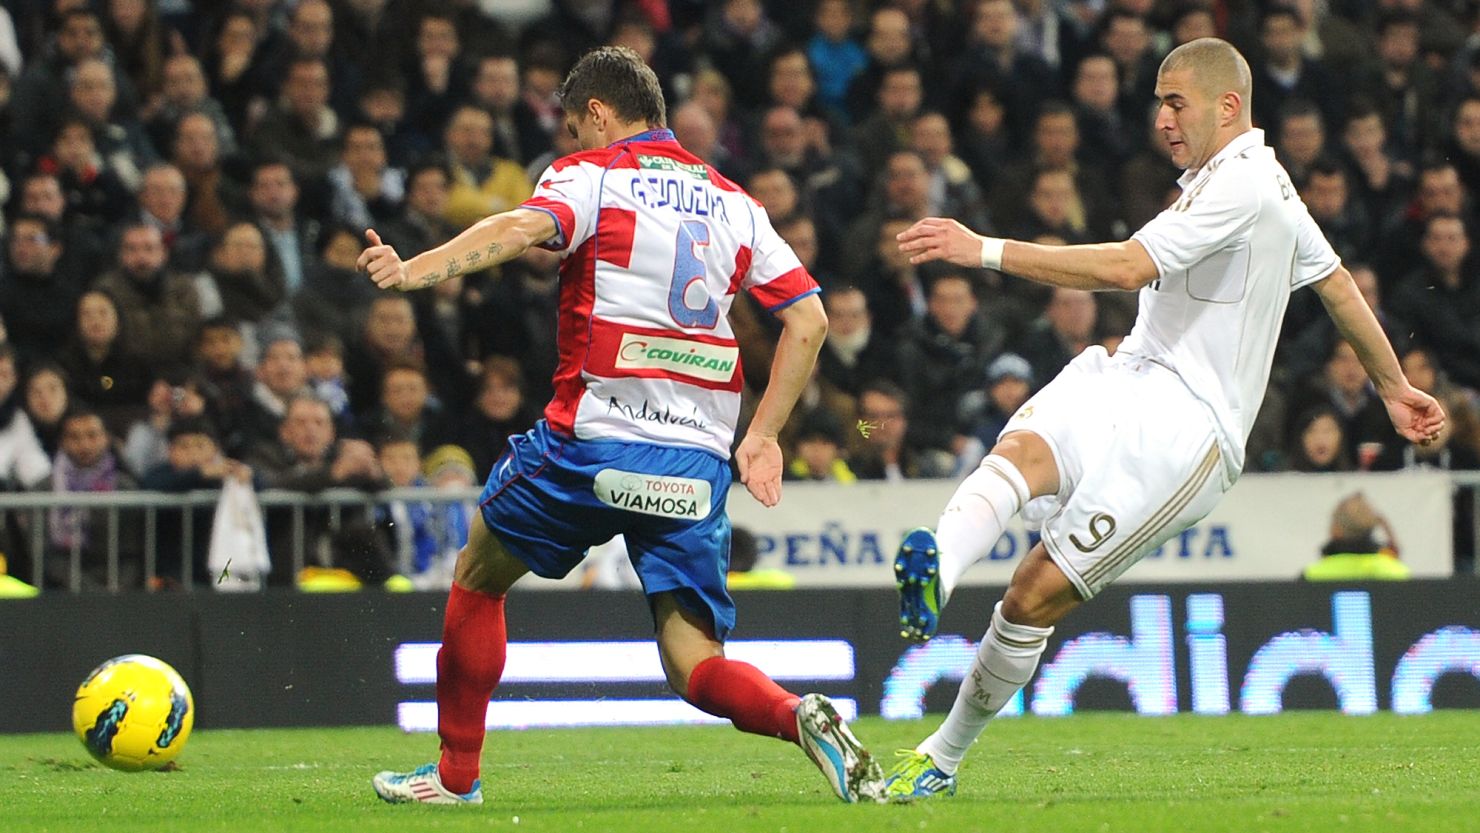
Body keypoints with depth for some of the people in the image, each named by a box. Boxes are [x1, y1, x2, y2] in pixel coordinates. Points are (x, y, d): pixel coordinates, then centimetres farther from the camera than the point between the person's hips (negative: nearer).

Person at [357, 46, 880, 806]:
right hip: (699, 460, 4)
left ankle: (456, 773, 25)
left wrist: (411, 272, -32)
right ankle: (799, 717, -28)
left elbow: (522, 229, -19)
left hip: (593, 439, -4)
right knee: (694, 665, 2)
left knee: (477, 578, 21)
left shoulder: (589, 176, 3)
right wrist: (762, 436, 14)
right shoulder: (734, 203, 18)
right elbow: (808, 321, 12)